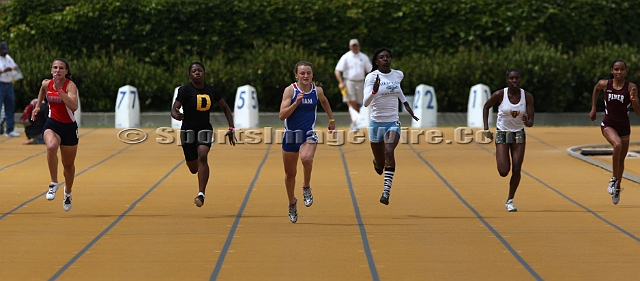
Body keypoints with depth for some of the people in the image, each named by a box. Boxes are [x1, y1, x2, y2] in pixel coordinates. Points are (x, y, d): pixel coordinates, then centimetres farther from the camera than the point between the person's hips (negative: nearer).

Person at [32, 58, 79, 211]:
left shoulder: (70, 85, -19)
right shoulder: (46, 84, -4)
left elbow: (74, 106, -36)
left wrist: (60, 91, -39)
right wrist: (38, 106, 22)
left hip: (69, 127, -2)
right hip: (52, 124, 2)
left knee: (68, 164, 14)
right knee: (51, 146, -34)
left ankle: (68, 193, 41)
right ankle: (53, 183, -22)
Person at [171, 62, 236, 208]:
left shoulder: (211, 90, 0)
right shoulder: (185, 90, -11)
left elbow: (225, 108, 13)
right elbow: (174, 110, -19)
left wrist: (231, 128, 6)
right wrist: (176, 115, -44)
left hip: (205, 129, 1)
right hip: (188, 130, -1)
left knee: (202, 156, -26)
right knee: (193, 168, 7)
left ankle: (201, 194, -26)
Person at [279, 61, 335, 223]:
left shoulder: (317, 91, -1)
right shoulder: (290, 90, -11)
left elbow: (324, 102, 24)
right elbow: (282, 115, -18)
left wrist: (331, 119, 27)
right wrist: (296, 102, -29)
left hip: (308, 134, 0)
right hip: (290, 135, 0)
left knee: (306, 158, -32)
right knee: (290, 173, 11)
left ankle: (306, 188, -7)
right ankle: (292, 202, 34)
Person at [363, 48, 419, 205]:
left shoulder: (398, 75, 2)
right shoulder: (372, 77, -10)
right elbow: (366, 103, -21)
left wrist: (405, 103, 25)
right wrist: (374, 91, -39)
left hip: (393, 122, 1)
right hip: (376, 123, -1)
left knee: (389, 151, -28)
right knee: (379, 167, 9)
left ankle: (386, 192, -33)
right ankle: (376, 161, 50)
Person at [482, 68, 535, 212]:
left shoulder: (527, 96, -11)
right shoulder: (499, 95, -15)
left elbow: (531, 122, -11)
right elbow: (486, 107, 4)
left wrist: (526, 122, -36)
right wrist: (486, 129, -2)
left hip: (519, 135, 1)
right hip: (502, 135, -1)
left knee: (517, 170, -6)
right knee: (503, 172, -10)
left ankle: (510, 201, 12)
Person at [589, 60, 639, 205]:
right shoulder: (604, 84, -8)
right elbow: (596, 88, 18)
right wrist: (593, 108, 17)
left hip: (624, 126, 2)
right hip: (608, 124, -1)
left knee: (621, 160, 14)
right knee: (617, 145, -33)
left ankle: (617, 187, 38)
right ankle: (614, 179, -16)